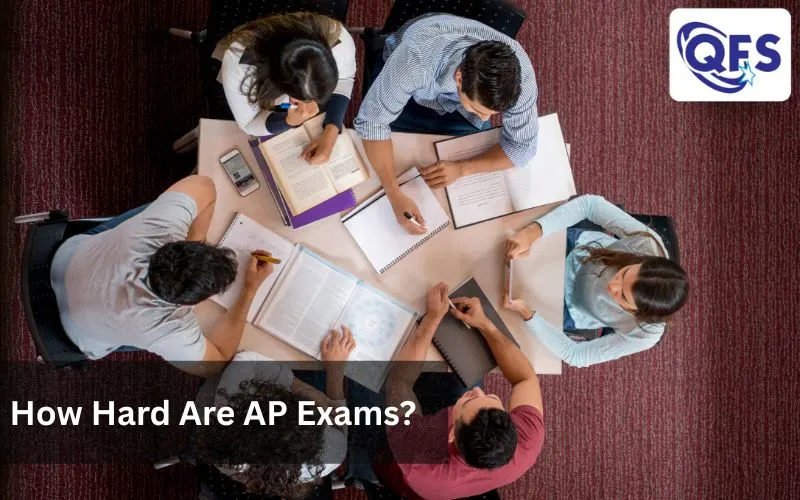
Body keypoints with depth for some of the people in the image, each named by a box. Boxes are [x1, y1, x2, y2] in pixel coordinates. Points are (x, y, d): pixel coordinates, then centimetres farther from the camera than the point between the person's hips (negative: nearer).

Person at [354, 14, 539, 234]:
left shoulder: (519, 71, -39)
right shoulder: (416, 58, -47)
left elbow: (523, 146, -26)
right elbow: (372, 120, -37)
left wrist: (461, 169, -39)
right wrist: (395, 195, -48)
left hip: (465, 97, 2)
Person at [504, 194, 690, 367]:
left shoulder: (643, 335, -38)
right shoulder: (648, 242, -39)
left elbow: (573, 354, -29)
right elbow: (590, 203, -34)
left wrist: (526, 313, -43)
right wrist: (533, 232, -48)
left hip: (569, 309, -1)